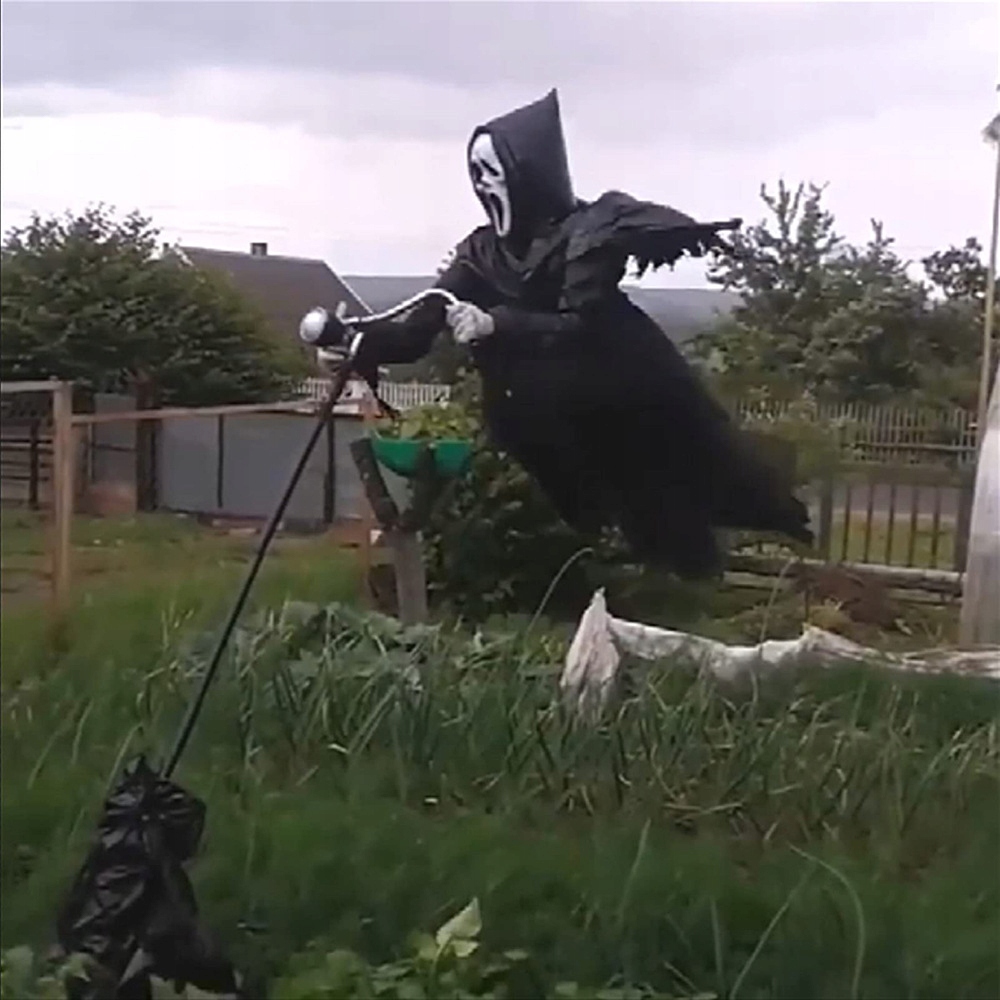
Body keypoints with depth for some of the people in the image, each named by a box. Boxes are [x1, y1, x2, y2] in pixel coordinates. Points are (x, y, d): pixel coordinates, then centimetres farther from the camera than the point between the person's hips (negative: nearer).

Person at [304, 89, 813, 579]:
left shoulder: (585, 232, -17)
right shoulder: (481, 253, -3)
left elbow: (579, 327, -29)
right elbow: (416, 332, -10)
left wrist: (495, 325, -41)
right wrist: (349, 337, -27)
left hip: (620, 403, -5)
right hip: (551, 422, 5)